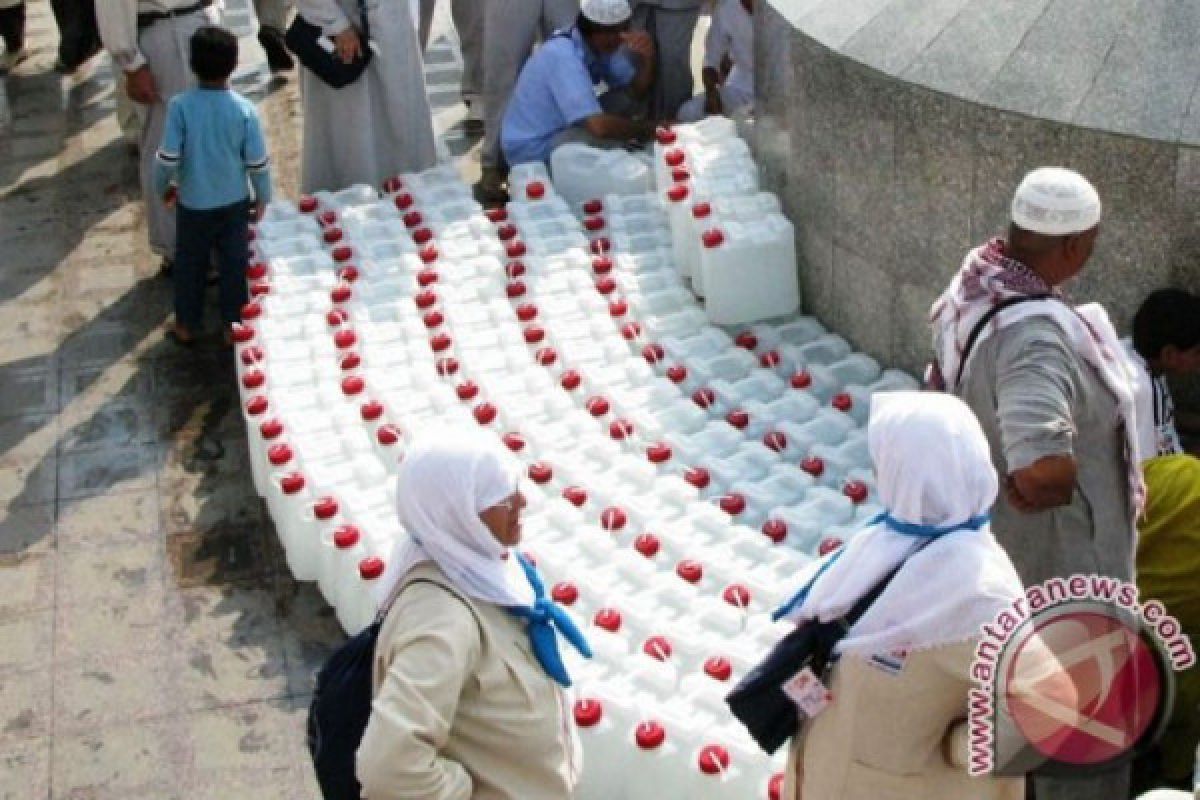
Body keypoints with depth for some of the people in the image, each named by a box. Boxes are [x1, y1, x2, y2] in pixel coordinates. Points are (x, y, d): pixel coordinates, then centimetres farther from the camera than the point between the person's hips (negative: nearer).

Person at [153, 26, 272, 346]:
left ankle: (187, 326, 30)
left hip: (193, 203, 0)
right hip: (235, 202, 0)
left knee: (190, 263, 17)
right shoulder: (245, 109, -16)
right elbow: (257, 162, -10)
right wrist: (263, 197, 7)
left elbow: (168, 157, -15)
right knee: (234, 263, 16)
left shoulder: (180, 105, -18)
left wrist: (163, 186, 5)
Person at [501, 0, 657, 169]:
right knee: (611, 140, -30)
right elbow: (599, 125, -36)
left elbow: (637, 92, 0)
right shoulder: (563, 56, -29)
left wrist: (647, 57, -19)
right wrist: (647, 128, -21)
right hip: (533, 149, -9)